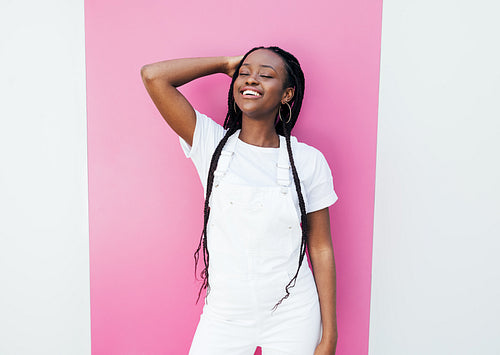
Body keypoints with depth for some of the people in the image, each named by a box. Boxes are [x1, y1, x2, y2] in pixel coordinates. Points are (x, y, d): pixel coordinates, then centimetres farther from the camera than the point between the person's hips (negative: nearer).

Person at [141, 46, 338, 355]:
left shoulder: (309, 161, -7)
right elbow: (154, 75, -12)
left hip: (292, 318, 0)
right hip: (224, 315, 1)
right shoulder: (212, 144, -5)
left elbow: (321, 249, -3)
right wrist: (227, 63, -4)